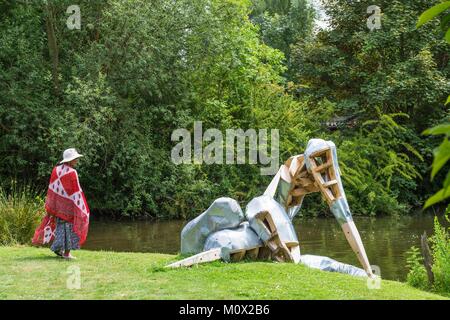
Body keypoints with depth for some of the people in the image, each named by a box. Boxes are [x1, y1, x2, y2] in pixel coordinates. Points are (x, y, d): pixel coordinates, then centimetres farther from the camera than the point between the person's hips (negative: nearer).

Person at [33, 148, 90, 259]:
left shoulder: (56, 170, 1)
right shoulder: (72, 172, -18)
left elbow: (52, 189, 6)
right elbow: (76, 192, -15)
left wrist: (50, 206, 13)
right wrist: (80, 208, -8)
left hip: (58, 204, 6)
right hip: (70, 204, -6)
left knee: (61, 225, 19)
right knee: (69, 226, 4)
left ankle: (58, 247, 18)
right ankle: (66, 253, 6)